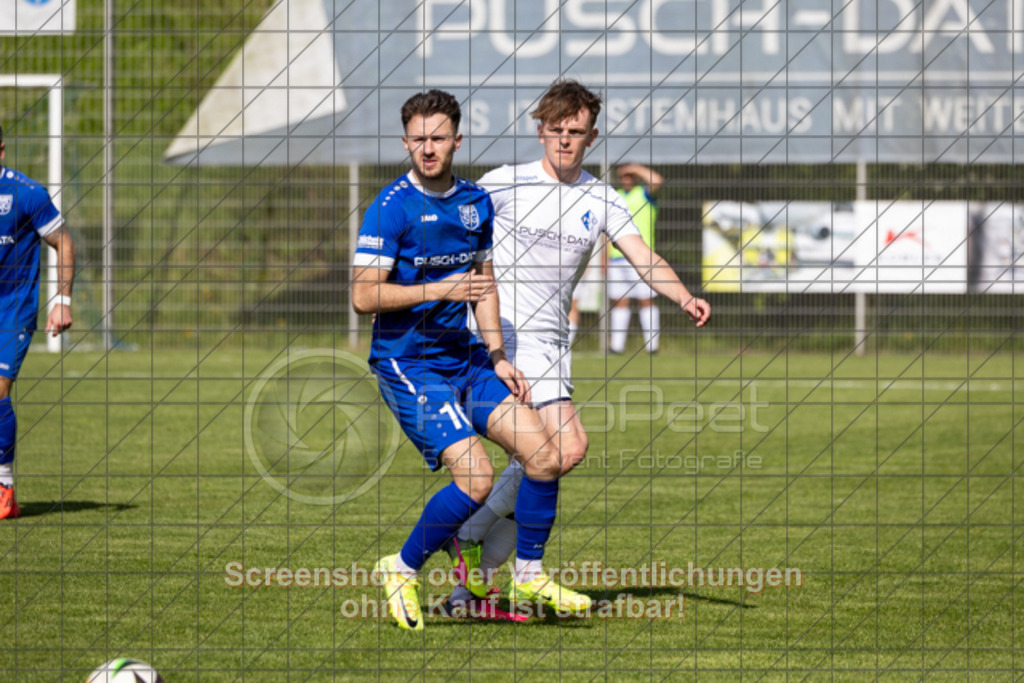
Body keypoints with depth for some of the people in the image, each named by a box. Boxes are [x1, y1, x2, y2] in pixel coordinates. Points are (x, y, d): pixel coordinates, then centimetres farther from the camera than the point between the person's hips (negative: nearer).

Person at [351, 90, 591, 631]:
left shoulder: (476, 202, 9)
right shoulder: (391, 207, -12)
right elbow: (364, 297, -16)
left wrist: (498, 358, 12)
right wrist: (440, 289, -22)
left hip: (465, 358, 7)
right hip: (408, 363, -7)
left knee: (542, 454, -3)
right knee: (475, 479, -18)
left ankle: (529, 575, 14)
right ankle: (402, 570, 3)